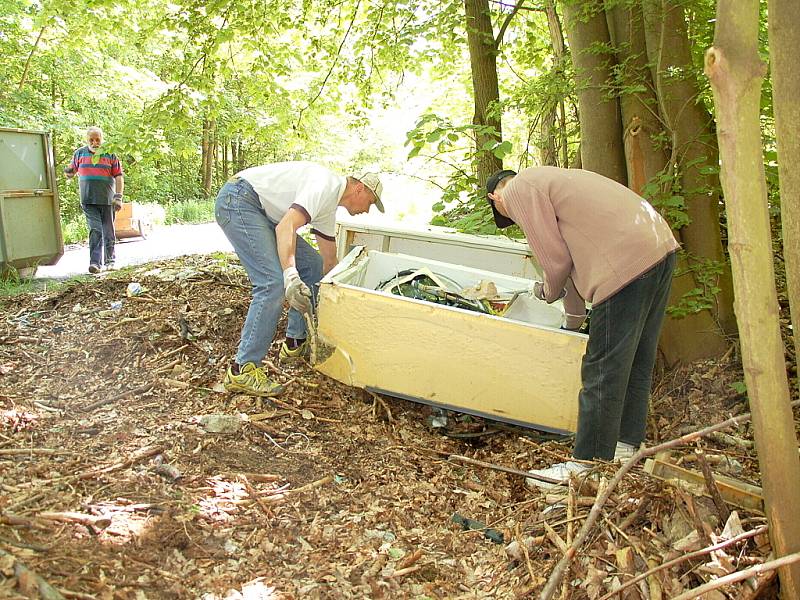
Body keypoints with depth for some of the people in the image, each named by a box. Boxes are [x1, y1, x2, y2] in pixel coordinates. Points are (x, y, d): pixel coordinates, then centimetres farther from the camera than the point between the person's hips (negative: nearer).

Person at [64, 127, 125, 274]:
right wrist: (69, 173, -4)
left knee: (108, 232, 8)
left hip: (107, 199, 0)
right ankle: (95, 262, -15)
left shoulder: (110, 154, 4)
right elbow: (72, 171, 21)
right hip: (88, 200, 0)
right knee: (95, 230, -12)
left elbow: (119, 176, 3)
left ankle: (109, 261, 20)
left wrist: (118, 197, -5)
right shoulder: (79, 153, 9)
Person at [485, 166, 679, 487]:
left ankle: (586, 465, 8)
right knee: (637, 361, 19)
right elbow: (574, 254, 31)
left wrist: (548, 290, 17)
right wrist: (573, 318, 37)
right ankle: (625, 446, 33)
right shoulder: (549, 181, 28)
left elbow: (556, 258, -5)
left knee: (602, 370, -2)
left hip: (627, 264, -10)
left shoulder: (518, 188, -1)